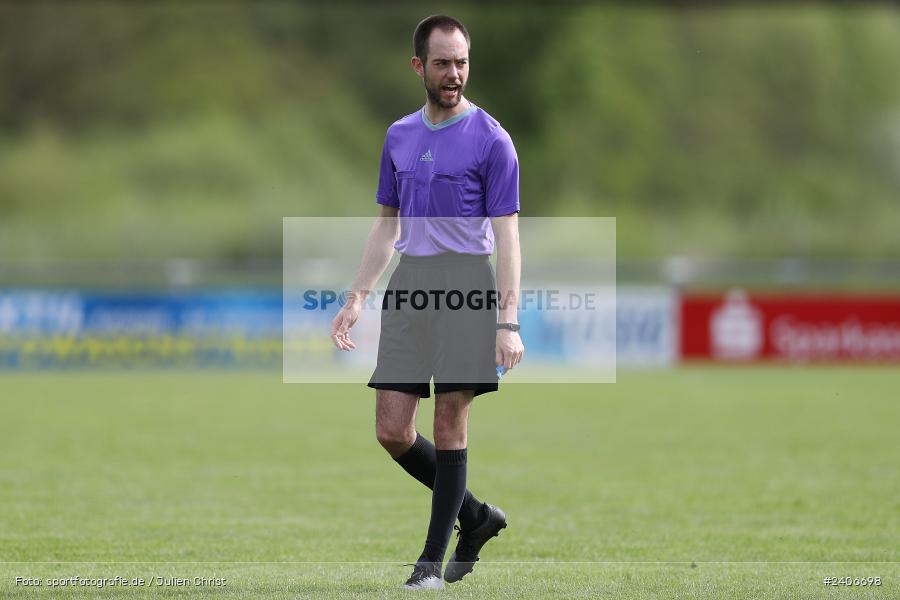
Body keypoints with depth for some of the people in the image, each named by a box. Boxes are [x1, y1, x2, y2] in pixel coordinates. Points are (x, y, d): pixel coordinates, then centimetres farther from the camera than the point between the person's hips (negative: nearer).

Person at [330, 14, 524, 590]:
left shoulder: (490, 139, -4)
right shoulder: (400, 137, 13)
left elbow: (507, 236, -7)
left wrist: (508, 323, -14)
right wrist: (357, 298, 13)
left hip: (468, 283, -5)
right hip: (409, 283, 5)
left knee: (450, 425, -2)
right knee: (392, 430, 0)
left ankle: (433, 561, 6)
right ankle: (475, 516, 20)